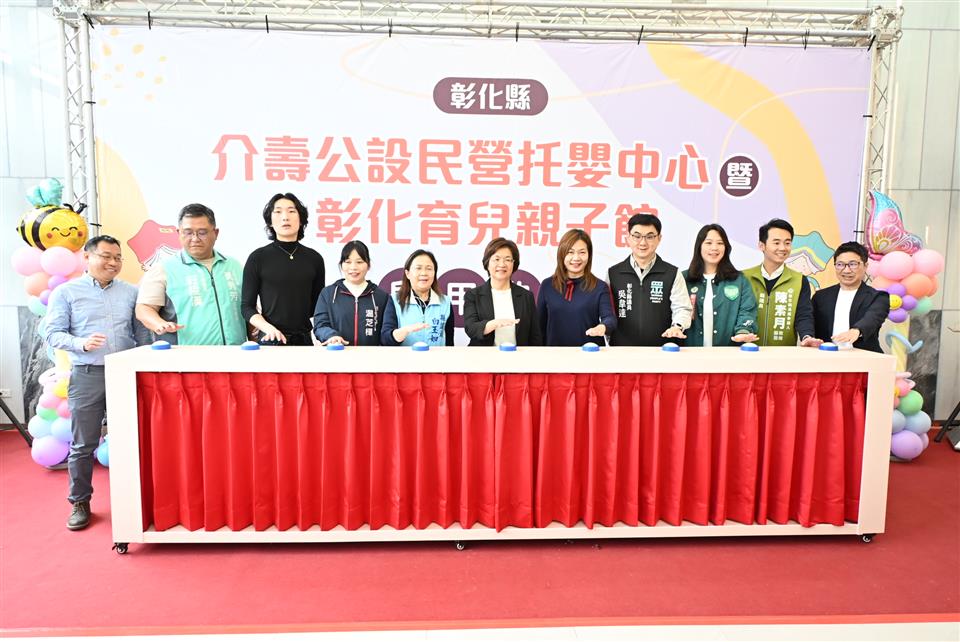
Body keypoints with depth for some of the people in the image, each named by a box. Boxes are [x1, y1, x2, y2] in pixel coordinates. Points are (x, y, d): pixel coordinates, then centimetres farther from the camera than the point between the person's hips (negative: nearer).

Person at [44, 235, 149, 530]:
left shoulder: (131, 292, 9)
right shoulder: (66, 292, 3)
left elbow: (142, 334, 10)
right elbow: (53, 334, -1)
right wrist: (82, 343, -20)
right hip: (86, 376, -1)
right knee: (83, 445, 6)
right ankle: (80, 503, 21)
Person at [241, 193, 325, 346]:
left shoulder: (314, 258, 4)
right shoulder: (258, 258, -2)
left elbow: (318, 305, 9)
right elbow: (247, 306, -3)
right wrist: (268, 328, -18)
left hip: (304, 339, 2)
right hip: (270, 340, -2)